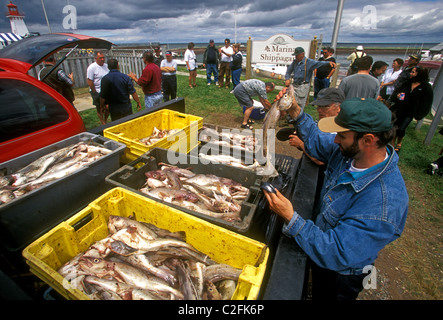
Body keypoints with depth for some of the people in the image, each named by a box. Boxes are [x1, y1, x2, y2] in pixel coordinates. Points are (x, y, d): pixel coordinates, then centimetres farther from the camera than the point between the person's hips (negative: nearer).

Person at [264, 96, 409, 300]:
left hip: (338, 276, -6)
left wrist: (291, 219, -41)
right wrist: (297, 113, -11)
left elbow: (336, 255, -37)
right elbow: (316, 140, 2)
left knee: (322, 295, 25)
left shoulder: (383, 204, -40)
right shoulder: (350, 151, -18)